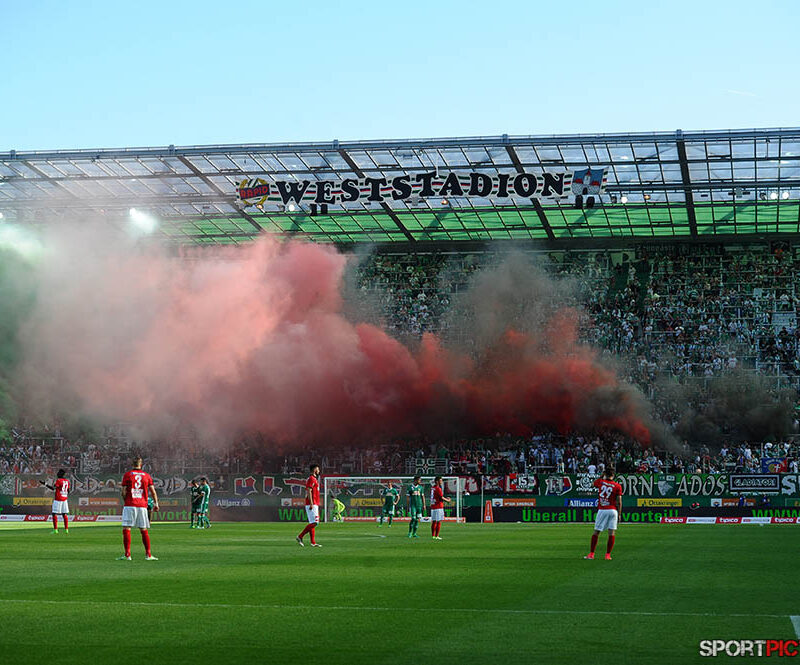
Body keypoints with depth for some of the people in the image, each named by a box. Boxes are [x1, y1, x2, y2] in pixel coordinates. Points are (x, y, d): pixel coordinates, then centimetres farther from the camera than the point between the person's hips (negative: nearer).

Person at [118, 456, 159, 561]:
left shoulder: (127, 475, 2)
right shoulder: (146, 475, 9)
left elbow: (123, 491, -1)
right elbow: (153, 491, 6)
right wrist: (156, 503, 14)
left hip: (129, 505, -3)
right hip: (142, 505, 3)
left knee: (126, 529, -3)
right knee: (144, 531, 9)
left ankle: (127, 554, -10)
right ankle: (148, 555, 8)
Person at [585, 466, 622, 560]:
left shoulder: (600, 482, 0)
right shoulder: (617, 486, -2)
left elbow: (593, 483, 24)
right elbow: (619, 502, -3)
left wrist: (602, 476, 28)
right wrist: (619, 514, 4)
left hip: (602, 510, 0)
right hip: (613, 510, 0)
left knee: (596, 532, 8)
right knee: (612, 532, 3)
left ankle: (591, 554, 10)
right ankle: (608, 554, 0)